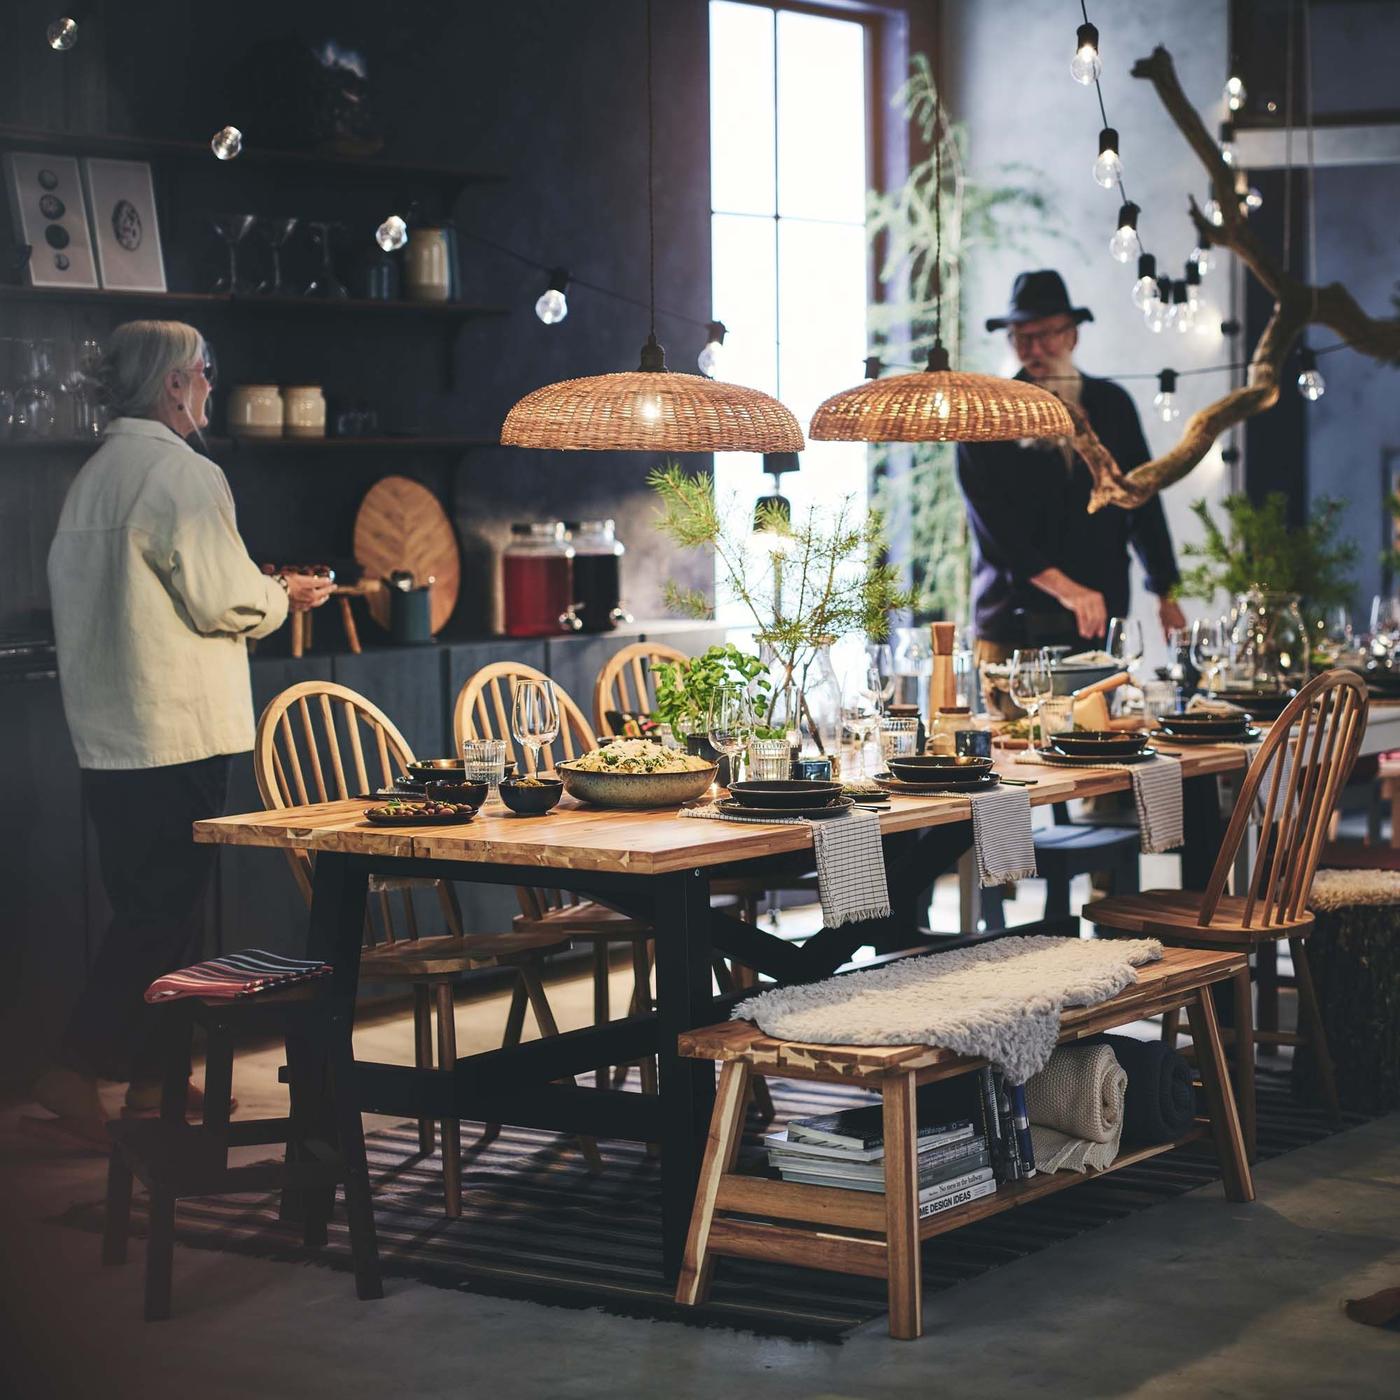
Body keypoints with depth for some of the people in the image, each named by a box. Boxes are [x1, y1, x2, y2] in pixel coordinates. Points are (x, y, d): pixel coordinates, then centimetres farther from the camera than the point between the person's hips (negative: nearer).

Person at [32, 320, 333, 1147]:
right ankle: (79, 1070, -7)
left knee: (149, 910, 14)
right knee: (164, 915, -3)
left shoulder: (93, 479, 14)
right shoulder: (184, 475, -13)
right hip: (178, 734, -9)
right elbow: (224, 602, -16)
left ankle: (153, 1075, 19)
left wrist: (260, 594, 21)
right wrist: (283, 597, 4)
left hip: (109, 738, 9)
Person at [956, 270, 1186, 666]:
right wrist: (1064, 588, -20)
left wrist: (1166, 593, 11)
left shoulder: (1112, 405, 12)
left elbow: (1142, 500, 16)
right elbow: (994, 522, -10)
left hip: (1099, 622, 2)